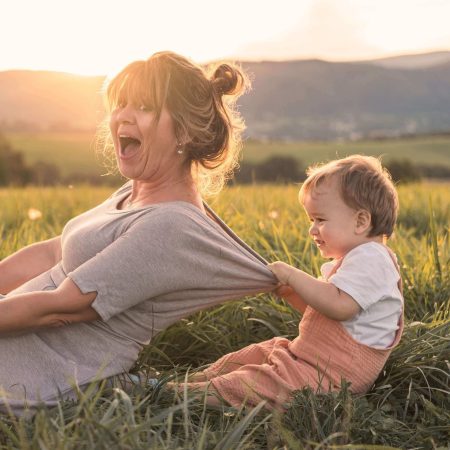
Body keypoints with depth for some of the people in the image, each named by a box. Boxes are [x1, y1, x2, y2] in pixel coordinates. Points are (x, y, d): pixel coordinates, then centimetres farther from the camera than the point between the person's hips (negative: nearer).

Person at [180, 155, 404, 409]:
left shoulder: (370, 259, -17)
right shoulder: (350, 260, 17)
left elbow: (339, 306, -31)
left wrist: (292, 275, -23)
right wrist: (290, 291, 5)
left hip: (335, 375, -11)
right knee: (253, 355, 12)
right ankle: (196, 380, 12)